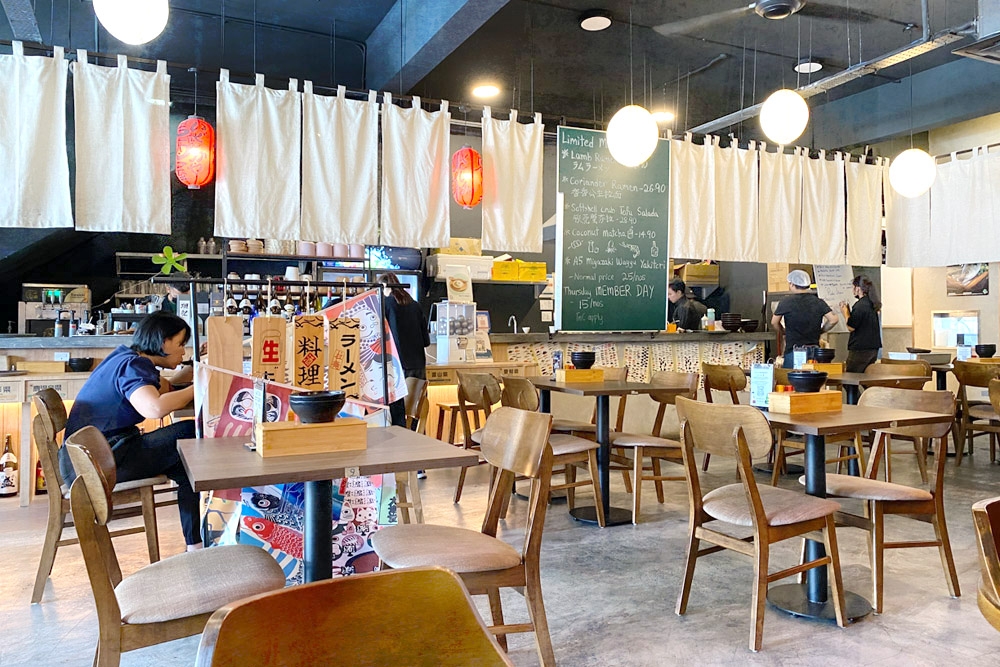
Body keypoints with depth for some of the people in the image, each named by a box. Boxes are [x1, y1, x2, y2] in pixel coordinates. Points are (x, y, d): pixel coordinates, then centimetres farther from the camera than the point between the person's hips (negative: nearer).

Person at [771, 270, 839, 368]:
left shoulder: (786, 302, -5)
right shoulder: (819, 302, 4)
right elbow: (834, 319, 0)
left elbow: (774, 323, 4)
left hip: (793, 351, -3)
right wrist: (819, 331, 12)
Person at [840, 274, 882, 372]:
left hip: (860, 349, -9)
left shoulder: (860, 305, -16)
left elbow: (851, 327, -14)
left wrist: (845, 312, -1)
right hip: (873, 348, 9)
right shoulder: (872, 304, 13)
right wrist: (848, 310, 17)